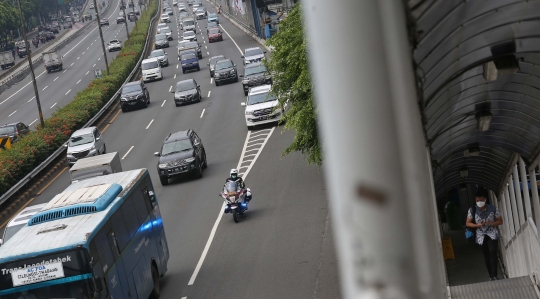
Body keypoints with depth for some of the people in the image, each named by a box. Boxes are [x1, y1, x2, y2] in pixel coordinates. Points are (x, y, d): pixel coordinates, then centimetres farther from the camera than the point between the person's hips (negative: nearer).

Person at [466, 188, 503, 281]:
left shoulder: (493, 209, -9)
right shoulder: (472, 210, -8)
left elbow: (500, 221, 1)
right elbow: (468, 223, 1)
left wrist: (492, 223, -19)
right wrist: (477, 225, -18)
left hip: (492, 234, -2)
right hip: (481, 236, 2)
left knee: (492, 252, -20)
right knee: (486, 256, 6)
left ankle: (494, 276, -21)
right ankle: (491, 276, 16)